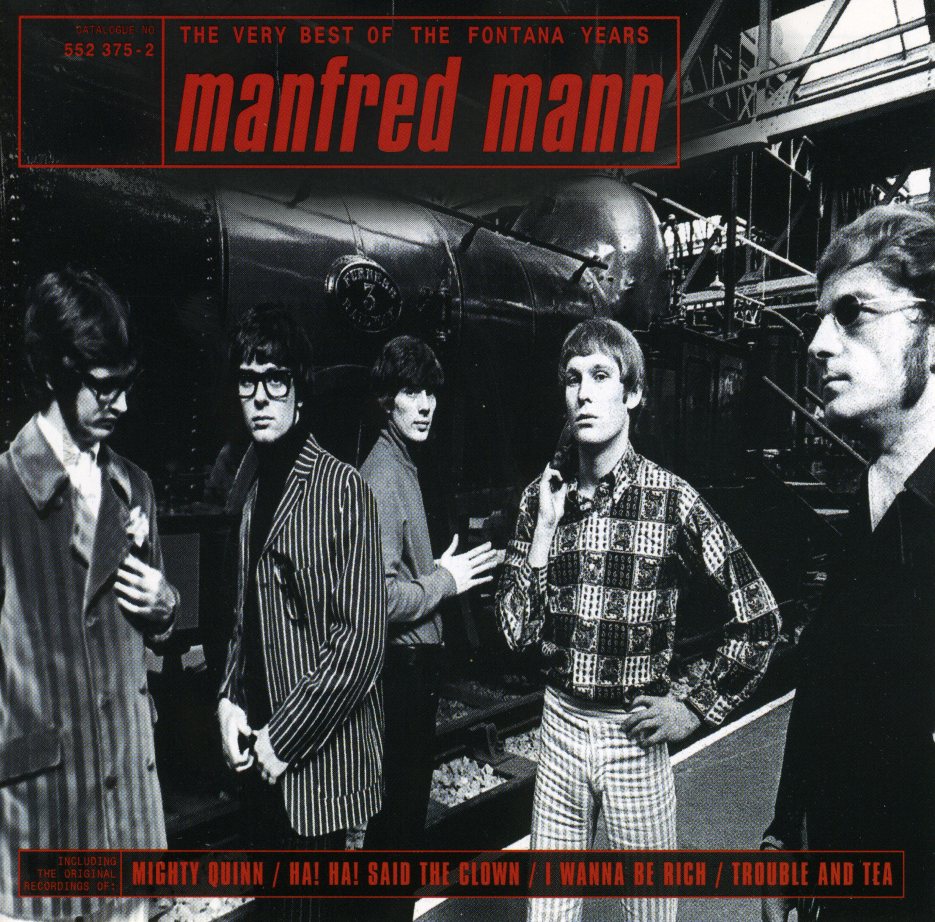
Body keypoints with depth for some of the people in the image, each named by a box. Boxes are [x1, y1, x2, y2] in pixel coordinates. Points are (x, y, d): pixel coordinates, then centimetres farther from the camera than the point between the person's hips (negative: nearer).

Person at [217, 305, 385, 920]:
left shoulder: (342, 487, -16)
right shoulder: (252, 483, 7)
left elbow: (361, 641, -19)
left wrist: (283, 739, -14)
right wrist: (231, 701, 4)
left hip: (320, 753, -6)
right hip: (260, 750, 6)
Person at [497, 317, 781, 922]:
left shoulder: (672, 499, -13)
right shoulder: (543, 496, -3)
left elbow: (759, 616, -7)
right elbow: (518, 633, -6)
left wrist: (698, 710, -5)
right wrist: (545, 526, -14)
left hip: (634, 735, -2)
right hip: (560, 723, 3)